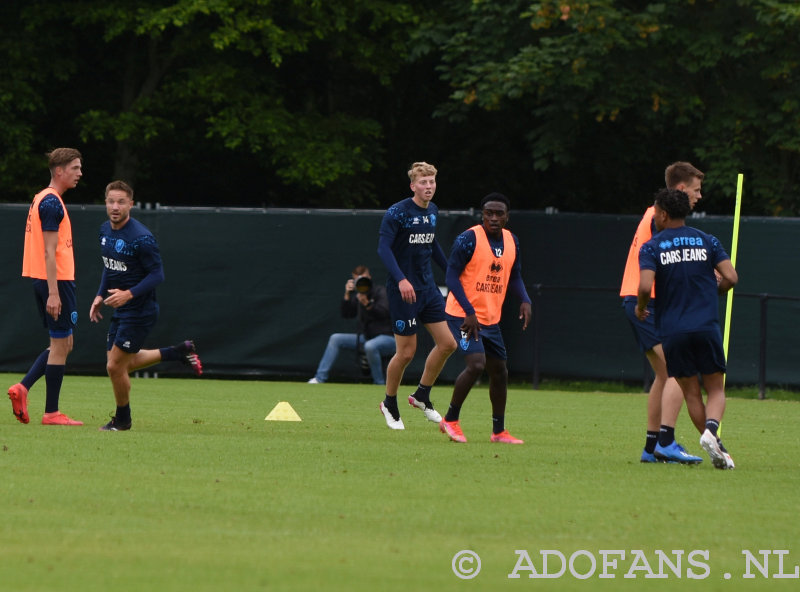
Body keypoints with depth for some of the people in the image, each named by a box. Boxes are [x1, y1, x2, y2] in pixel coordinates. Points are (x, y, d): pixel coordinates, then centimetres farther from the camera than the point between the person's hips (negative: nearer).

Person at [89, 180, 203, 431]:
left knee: (115, 366, -5)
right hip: (120, 310, 9)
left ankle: (122, 420, 17)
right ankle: (179, 352, 30)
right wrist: (100, 295, 10)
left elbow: (157, 274, -20)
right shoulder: (105, 230, 4)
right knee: (124, 364, 16)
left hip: (140, 311, -9)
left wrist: (129, 294, -30)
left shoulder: (141, 238, -22)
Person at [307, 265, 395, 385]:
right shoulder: (358, 295, 11)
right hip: (365, 337, 7)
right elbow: (346, 314, 3)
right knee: (336, 338, 0)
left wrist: (367, 304, -40)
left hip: (386, 337, -7)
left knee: (370, 346, -40)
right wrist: (347, 295, -10)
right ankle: (320, 377, -2)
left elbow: (383, 313, -25)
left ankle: (379, 383, -24)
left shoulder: (380, 292, -9)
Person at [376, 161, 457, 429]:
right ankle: (390, 404, 18)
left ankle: (422, 396, 18)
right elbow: (384, 247, -22)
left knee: (447, 343, 1)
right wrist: (401, 279, -34)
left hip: (427, 287, 7)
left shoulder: (432, 211, 9)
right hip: (403, 290, -7)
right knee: (406, 352, -4)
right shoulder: (397, 213, -14)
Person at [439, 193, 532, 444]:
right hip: (463, 315, -7)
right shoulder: (469, 239, -14)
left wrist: (525, 301, -3)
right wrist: (468, 312, -23)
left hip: (491, 319, 7)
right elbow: (452, 276, -15)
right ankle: (451, 420, -7)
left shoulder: (512, 242, 7)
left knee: (499, 372, 11)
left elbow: (515, 277, 18)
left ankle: (499, 431, 24)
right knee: (476, 364, -23)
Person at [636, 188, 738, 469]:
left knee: (691, 392, 11)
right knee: (716, 389, 6)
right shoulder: (707, 241, 7)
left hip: (672, 330, -1)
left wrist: (640, 307, 6)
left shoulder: (651, 247, 0)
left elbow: (645, 286, -14)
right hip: (707, 327, 1)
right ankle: (711, 430, -22)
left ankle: (712, 441, 4)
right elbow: (731, 278, -2)